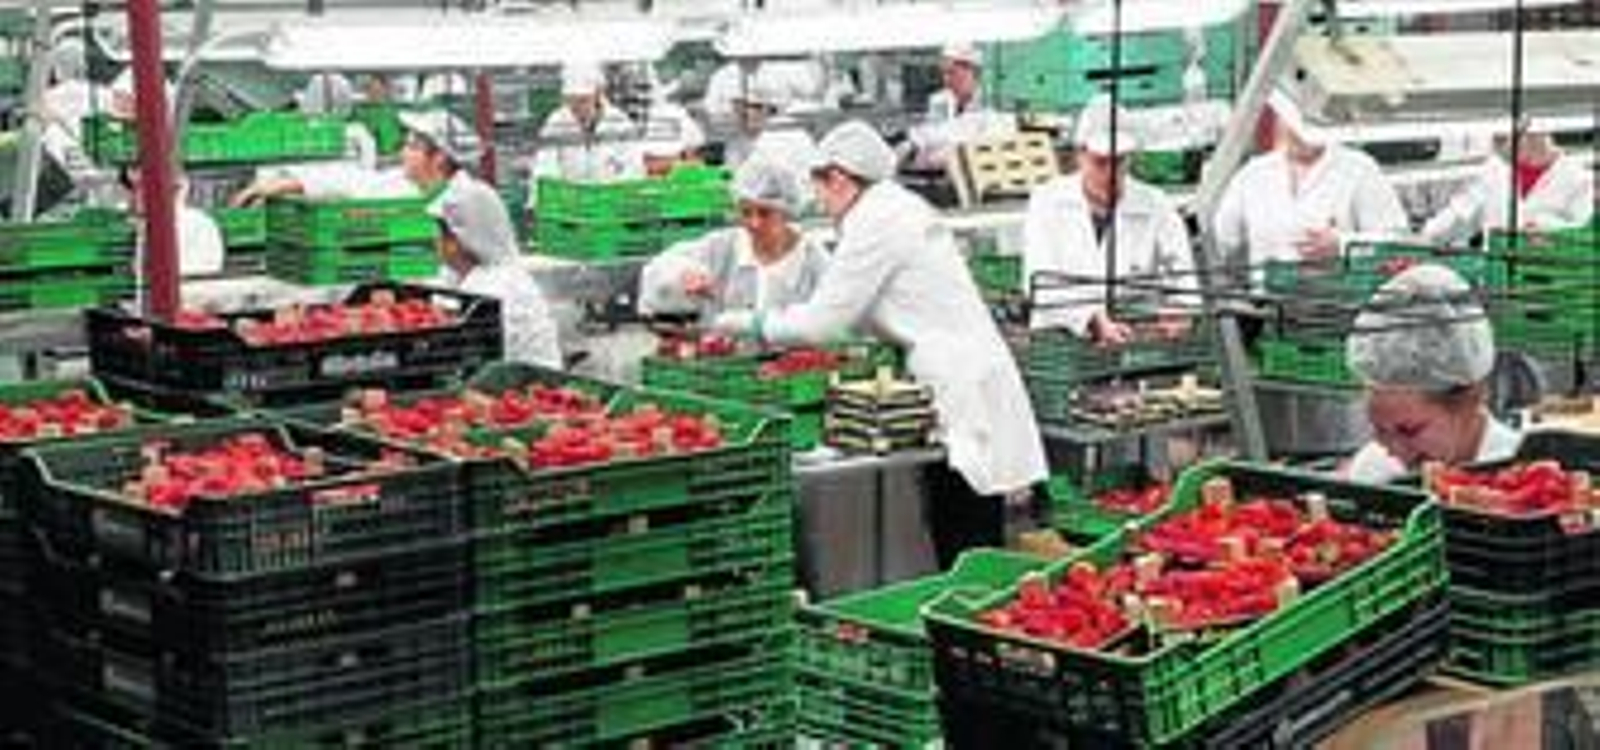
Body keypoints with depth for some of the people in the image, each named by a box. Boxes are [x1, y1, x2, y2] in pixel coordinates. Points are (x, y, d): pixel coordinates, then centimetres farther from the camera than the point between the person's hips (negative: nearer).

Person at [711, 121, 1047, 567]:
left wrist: (746, 323, 2)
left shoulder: (873, 224, -11)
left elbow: (822, 321, -11)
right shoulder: (903, 208, 17)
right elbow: (856, 313, 21)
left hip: (962, 392, -10)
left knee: (964, 553, -8)